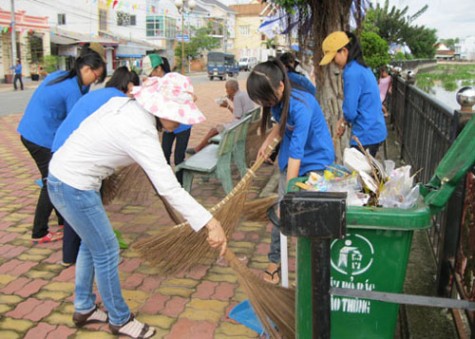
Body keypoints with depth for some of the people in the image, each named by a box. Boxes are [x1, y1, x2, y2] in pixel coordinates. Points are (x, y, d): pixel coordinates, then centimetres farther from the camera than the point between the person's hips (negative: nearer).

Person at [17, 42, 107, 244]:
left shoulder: (60, 75, 8)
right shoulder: (72, 89, -19)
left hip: (30, 132, 9)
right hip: (42, 138, -9)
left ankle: (63, 222, 31)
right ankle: (39, 234, 12)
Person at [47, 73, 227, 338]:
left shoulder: (126, 104, -1)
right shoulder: (141, 134, -26)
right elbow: (169, 189, -32)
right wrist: (211, 223, -34)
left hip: (62, 174, 9)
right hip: (75, 187, -9)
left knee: (91, 243, 22)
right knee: (106, 251, 5)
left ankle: (84, 308, 39)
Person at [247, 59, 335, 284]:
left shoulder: (301, 106, -33)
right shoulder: (276, 100, -11)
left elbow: (296, 153, -35)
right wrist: (266, 143, 6)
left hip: (316, 159, -6)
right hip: (290, 159, 6)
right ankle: (274, 259, 15)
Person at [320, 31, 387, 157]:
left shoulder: (352, 73, -18)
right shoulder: (361, 68, 11)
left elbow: (350, 111, -18)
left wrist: (343, 122, 3)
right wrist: (343, 121, 9)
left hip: (366, 135, -9)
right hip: (375, 131, 9)